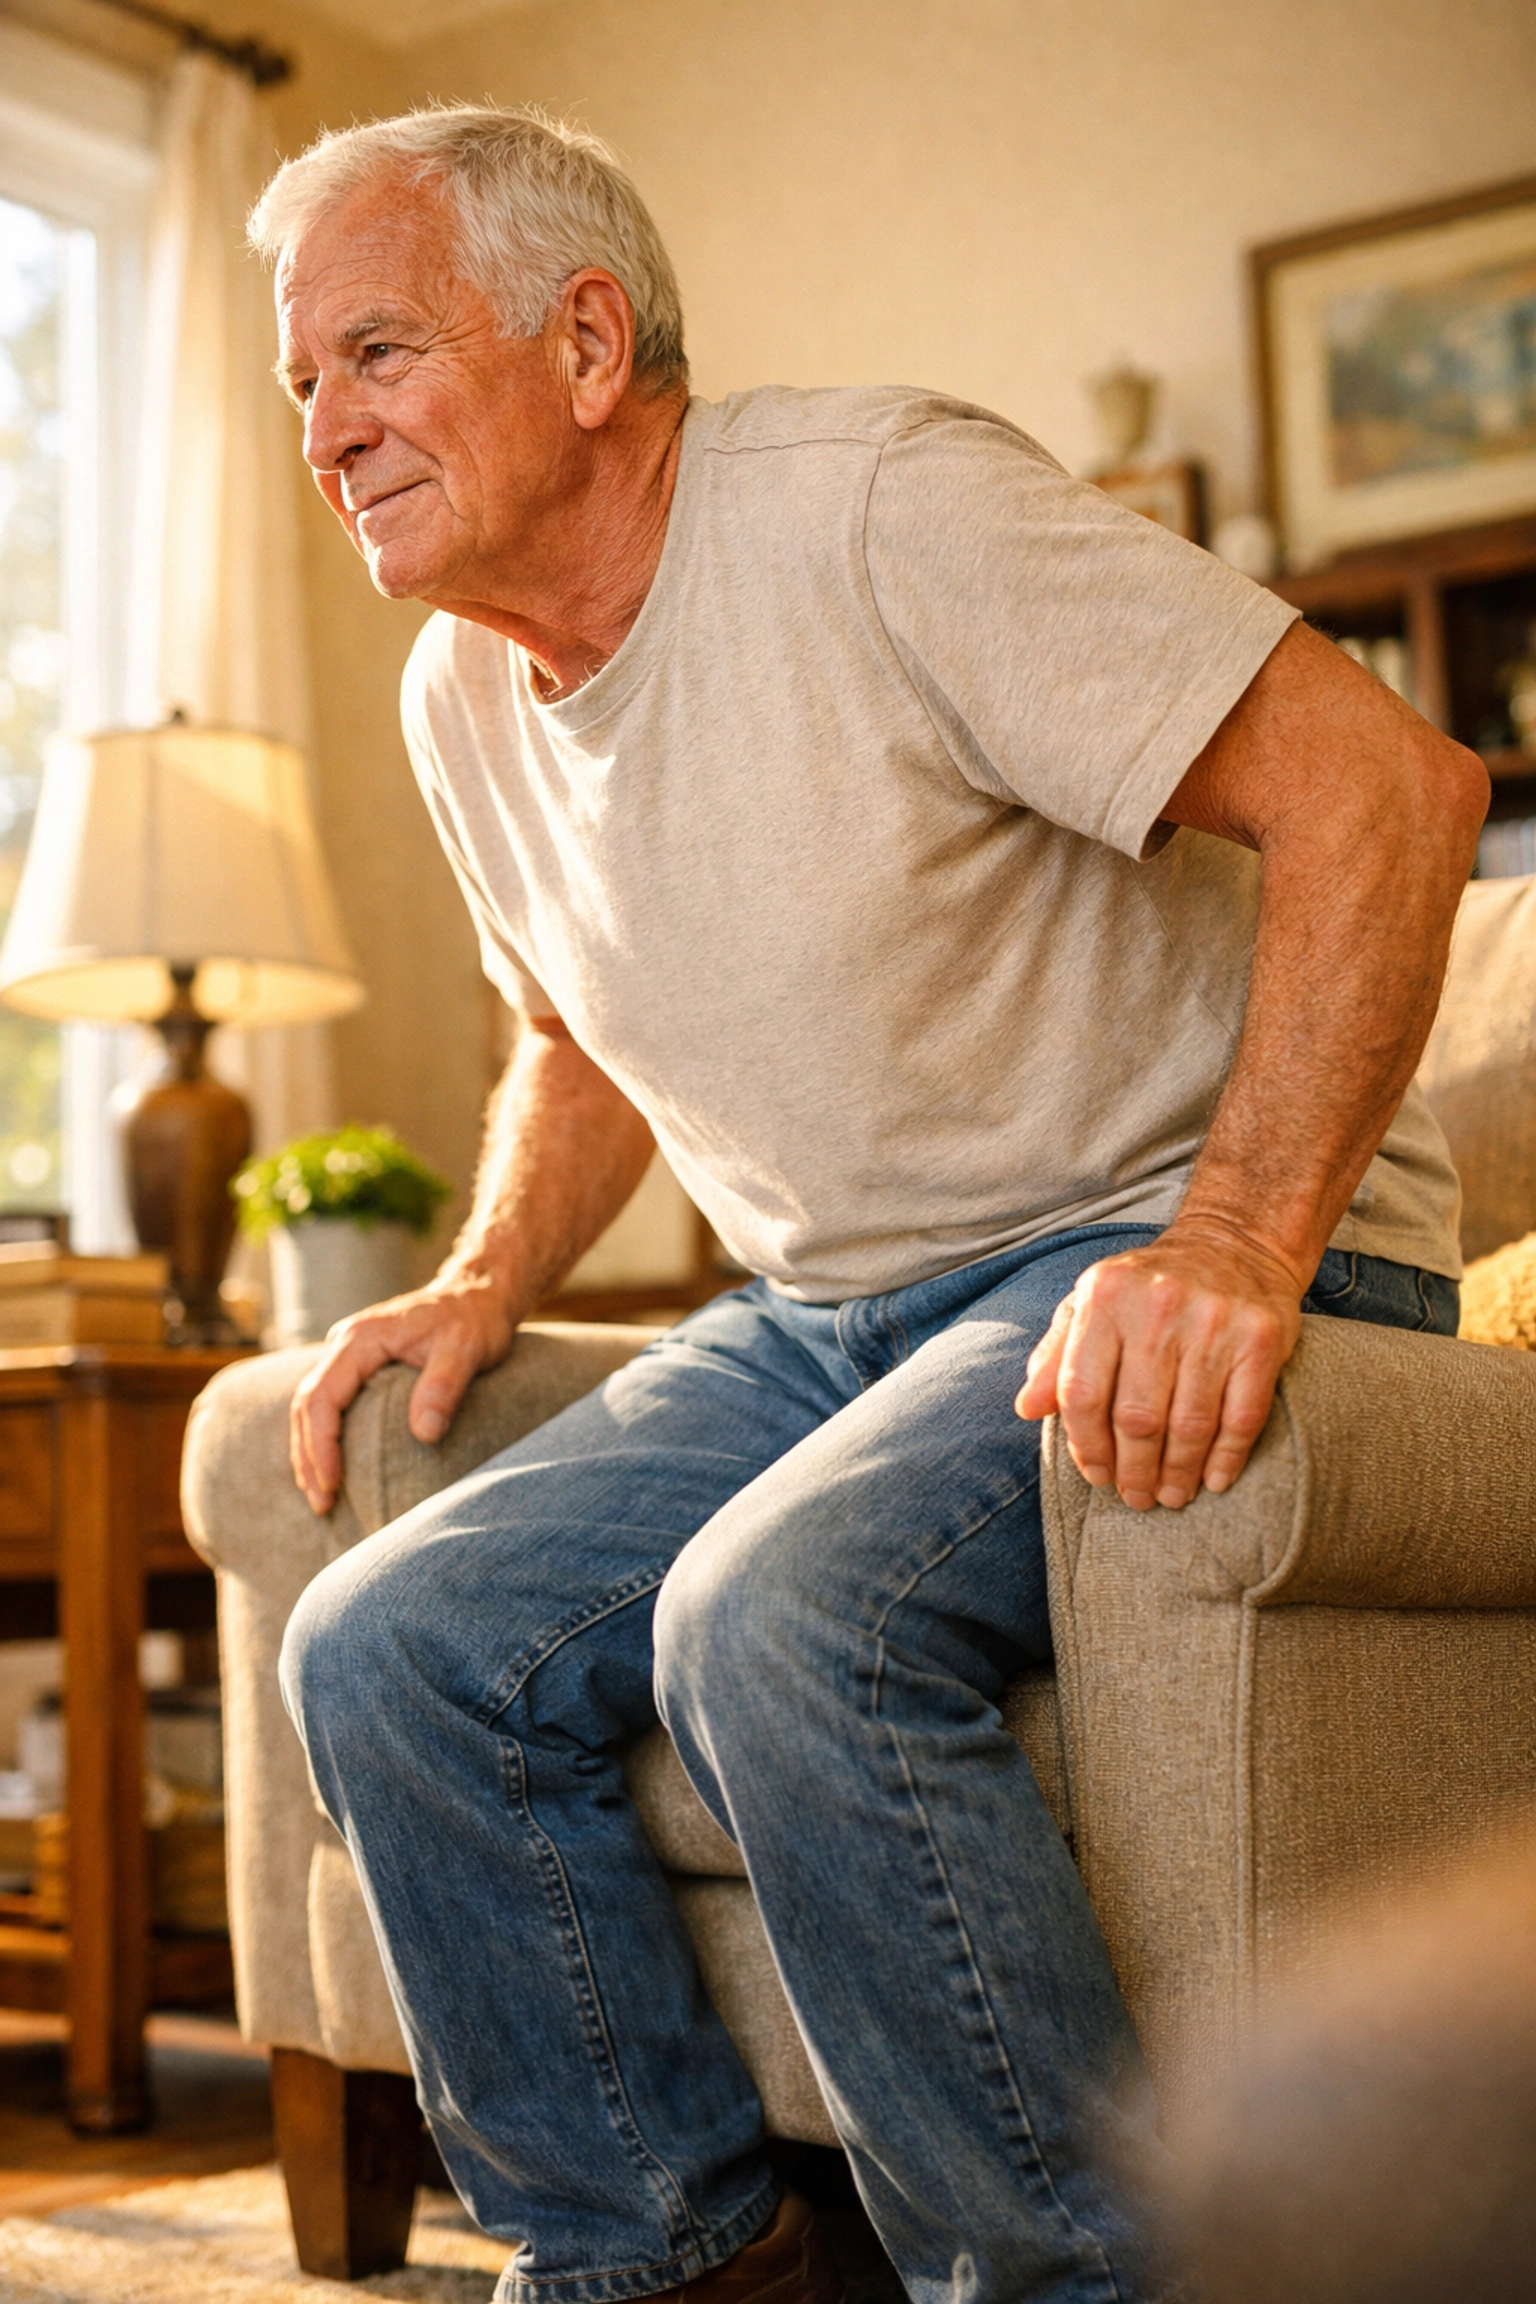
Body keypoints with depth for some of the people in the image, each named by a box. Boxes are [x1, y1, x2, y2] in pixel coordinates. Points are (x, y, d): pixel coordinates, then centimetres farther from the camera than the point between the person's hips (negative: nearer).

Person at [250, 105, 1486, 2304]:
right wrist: (485, 1280, 8)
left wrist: (1237, 1242, -32)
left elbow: (1387, 780, -22)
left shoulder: (882, 506, -16)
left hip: (1174, 1256, -7)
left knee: (778, 1626, -34)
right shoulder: (463, 690, 8)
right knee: (383, 1652, -8)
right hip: (825, 1314, 8)